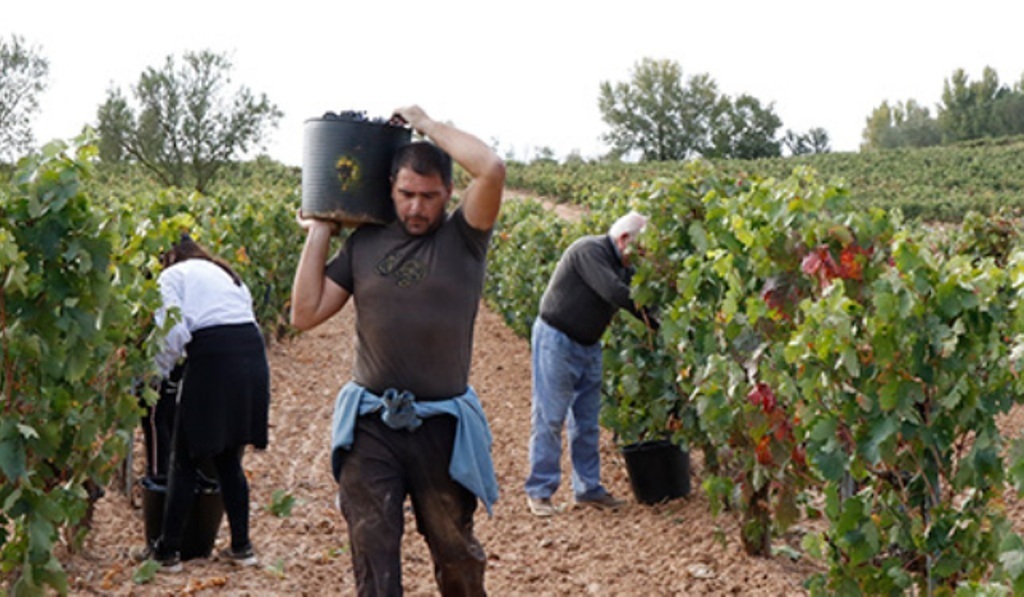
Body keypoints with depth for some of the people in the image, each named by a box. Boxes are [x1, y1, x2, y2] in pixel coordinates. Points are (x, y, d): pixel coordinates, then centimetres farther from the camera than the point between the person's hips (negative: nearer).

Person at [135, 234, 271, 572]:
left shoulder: (173, 275, 9)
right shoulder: (228, 274, 28)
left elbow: (173, 332, -6)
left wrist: (157, 372, 8)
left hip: (213, 358, -6)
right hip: (253, 355, 6)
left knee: (186, 461, 6)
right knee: (229, 460, 17)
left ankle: (168, 551, 12)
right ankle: (241, 546, 19)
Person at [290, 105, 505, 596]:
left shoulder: (463, 238, -2)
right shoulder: (363, 244, 6)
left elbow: (493, 168, -20)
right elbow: (305, 315, 5)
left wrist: (427, 124, -8)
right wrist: (318, 234, 5)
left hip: (442, 426, -1)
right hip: (369, 426, 2)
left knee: (455, 550, 14)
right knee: (372, 554, 2)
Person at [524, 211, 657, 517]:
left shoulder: (620, 266, 9)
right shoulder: (588, 250, -19)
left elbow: (638, 295, 5)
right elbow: (614, 293, -29)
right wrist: (656, 320, -28)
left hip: (588, 346, 9)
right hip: (556, 340, -9)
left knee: (587, 420, 10)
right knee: (549, 418, -4)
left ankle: (588, 487, 18)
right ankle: (539, 491, 2)